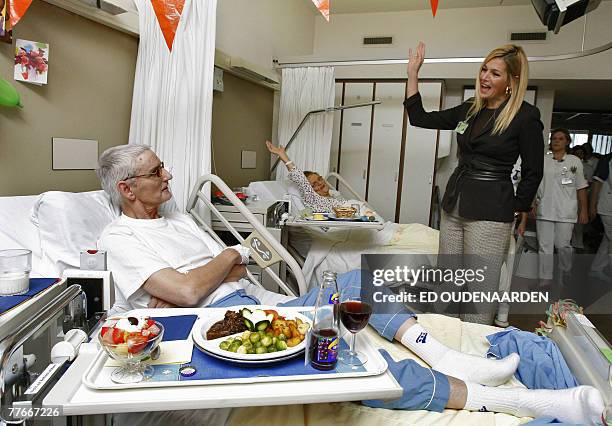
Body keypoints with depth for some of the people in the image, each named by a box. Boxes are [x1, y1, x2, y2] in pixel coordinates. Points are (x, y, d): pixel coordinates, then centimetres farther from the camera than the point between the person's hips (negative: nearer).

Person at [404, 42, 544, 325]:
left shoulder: (526, 117, -6)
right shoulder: (468, 111, 11)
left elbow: (533, 172, -2)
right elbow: (419, 118, 15)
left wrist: (515, 211, -1)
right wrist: (413, 73, 13)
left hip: (489, 215, -6)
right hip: (454, 206, 7)